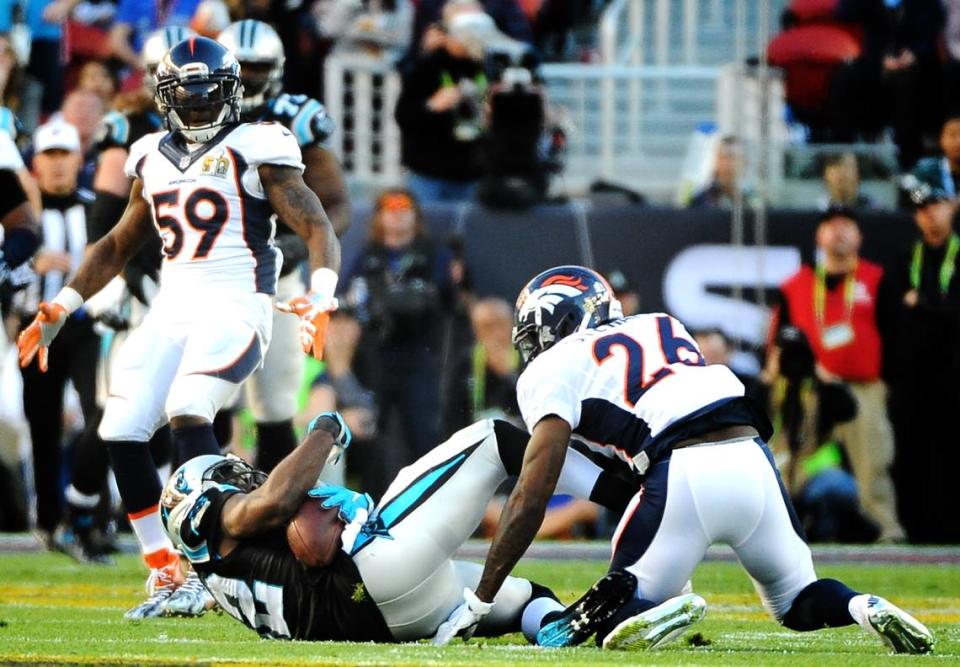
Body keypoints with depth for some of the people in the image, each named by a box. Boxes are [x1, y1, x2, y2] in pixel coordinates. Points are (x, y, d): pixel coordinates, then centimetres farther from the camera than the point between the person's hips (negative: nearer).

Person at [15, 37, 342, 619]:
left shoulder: (254, 151, -3)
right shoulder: (154, 160, 15)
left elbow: (318, 228, -7)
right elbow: (120, 244, 27)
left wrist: (320, 300, -24)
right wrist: (60, 309, 20)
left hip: (235, 307, -6)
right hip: (172, 309, 7)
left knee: (187, 413, -27)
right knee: (121, 433, -6)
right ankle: (167, 575, 3)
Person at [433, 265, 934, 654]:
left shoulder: (554, 368, 11)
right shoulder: (662, 327, 30)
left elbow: (533, 494, 4)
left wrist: (478, 602, 7)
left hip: (684, 475, -5)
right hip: (752, 459, 5)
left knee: (612, 617, 11)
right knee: (795, 600, 27)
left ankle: (657, 613, -23)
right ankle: (865, 609, -5)